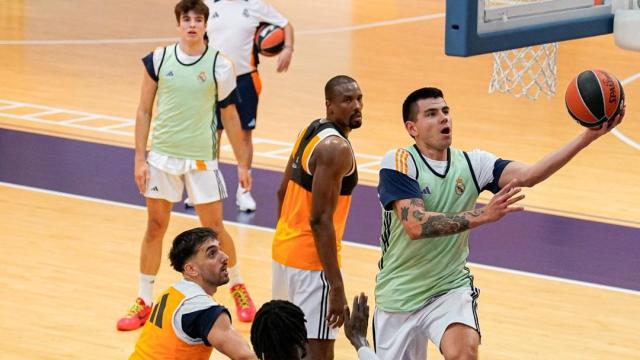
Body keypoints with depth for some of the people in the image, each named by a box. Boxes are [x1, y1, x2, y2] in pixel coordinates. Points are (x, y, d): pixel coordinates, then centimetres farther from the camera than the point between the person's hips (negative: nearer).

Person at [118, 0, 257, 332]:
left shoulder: (220, 66, -7)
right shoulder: (158, 59, -4)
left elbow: (230, 117, 3)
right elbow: (144, 110, 2)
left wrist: (242, 163, 5)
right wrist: (139, 158, -2)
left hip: (201, 158, -1)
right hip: (162, 155, 1)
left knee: (214, 228, 4)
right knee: (155, 227, 7)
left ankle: (238, 287, 28)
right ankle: (143, 302, 16)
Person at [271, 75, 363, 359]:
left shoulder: (312, 131, 9)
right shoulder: (337, 149, -19)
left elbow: (283, 194, 17)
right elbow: (320, 220, -23)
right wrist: (336, 287, -24)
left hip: (283, 248, 10)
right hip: (311, 260, -10)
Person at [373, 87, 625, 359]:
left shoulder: (471, 164, -3)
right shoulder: (399, 162, -15)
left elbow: (527, 175, -18)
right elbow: (415, 226, -28)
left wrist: (588, 136, -30)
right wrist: (482, 215, -38)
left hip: (451, 287, 1)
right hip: (400, 294, -1)